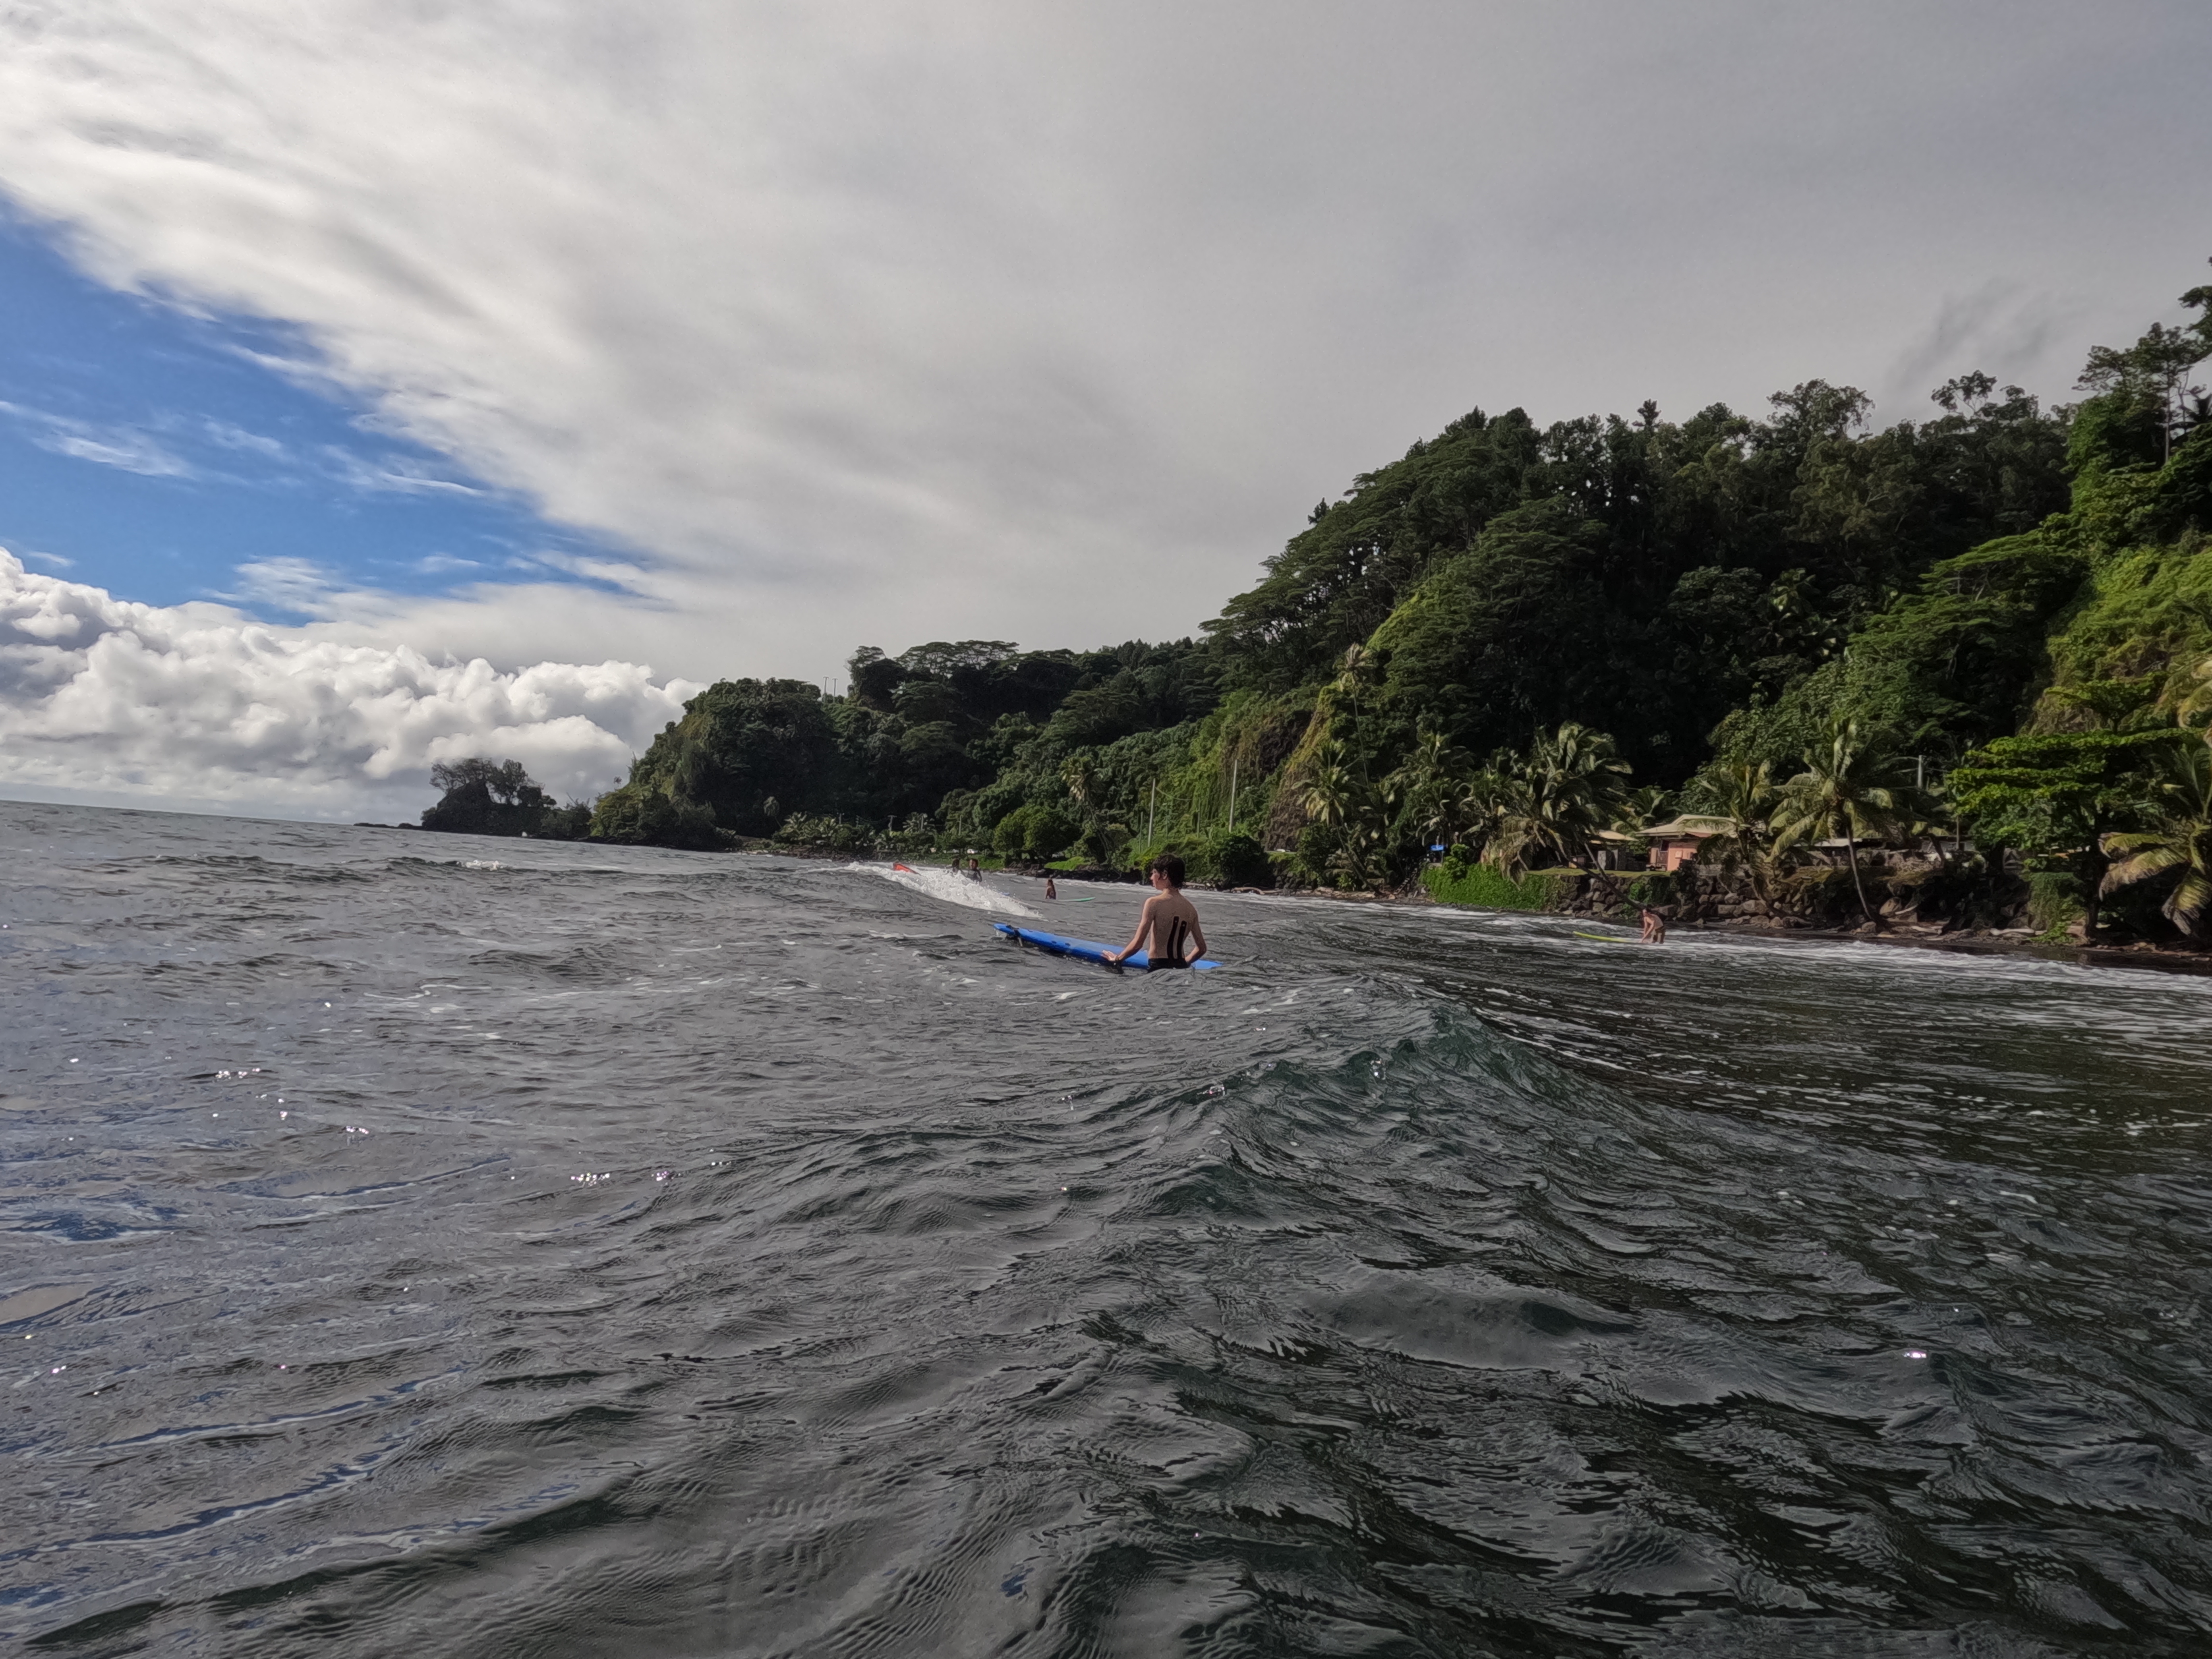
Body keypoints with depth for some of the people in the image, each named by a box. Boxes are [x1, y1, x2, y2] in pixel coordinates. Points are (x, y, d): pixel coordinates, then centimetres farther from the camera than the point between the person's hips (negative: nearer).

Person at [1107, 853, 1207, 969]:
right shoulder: (1191, 908, 10)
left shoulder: (1154, 903, -7)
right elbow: (1201, 949, 14)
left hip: (1157, 968, -6)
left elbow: (1138, 944, -9)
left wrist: (1117, 959, 7)